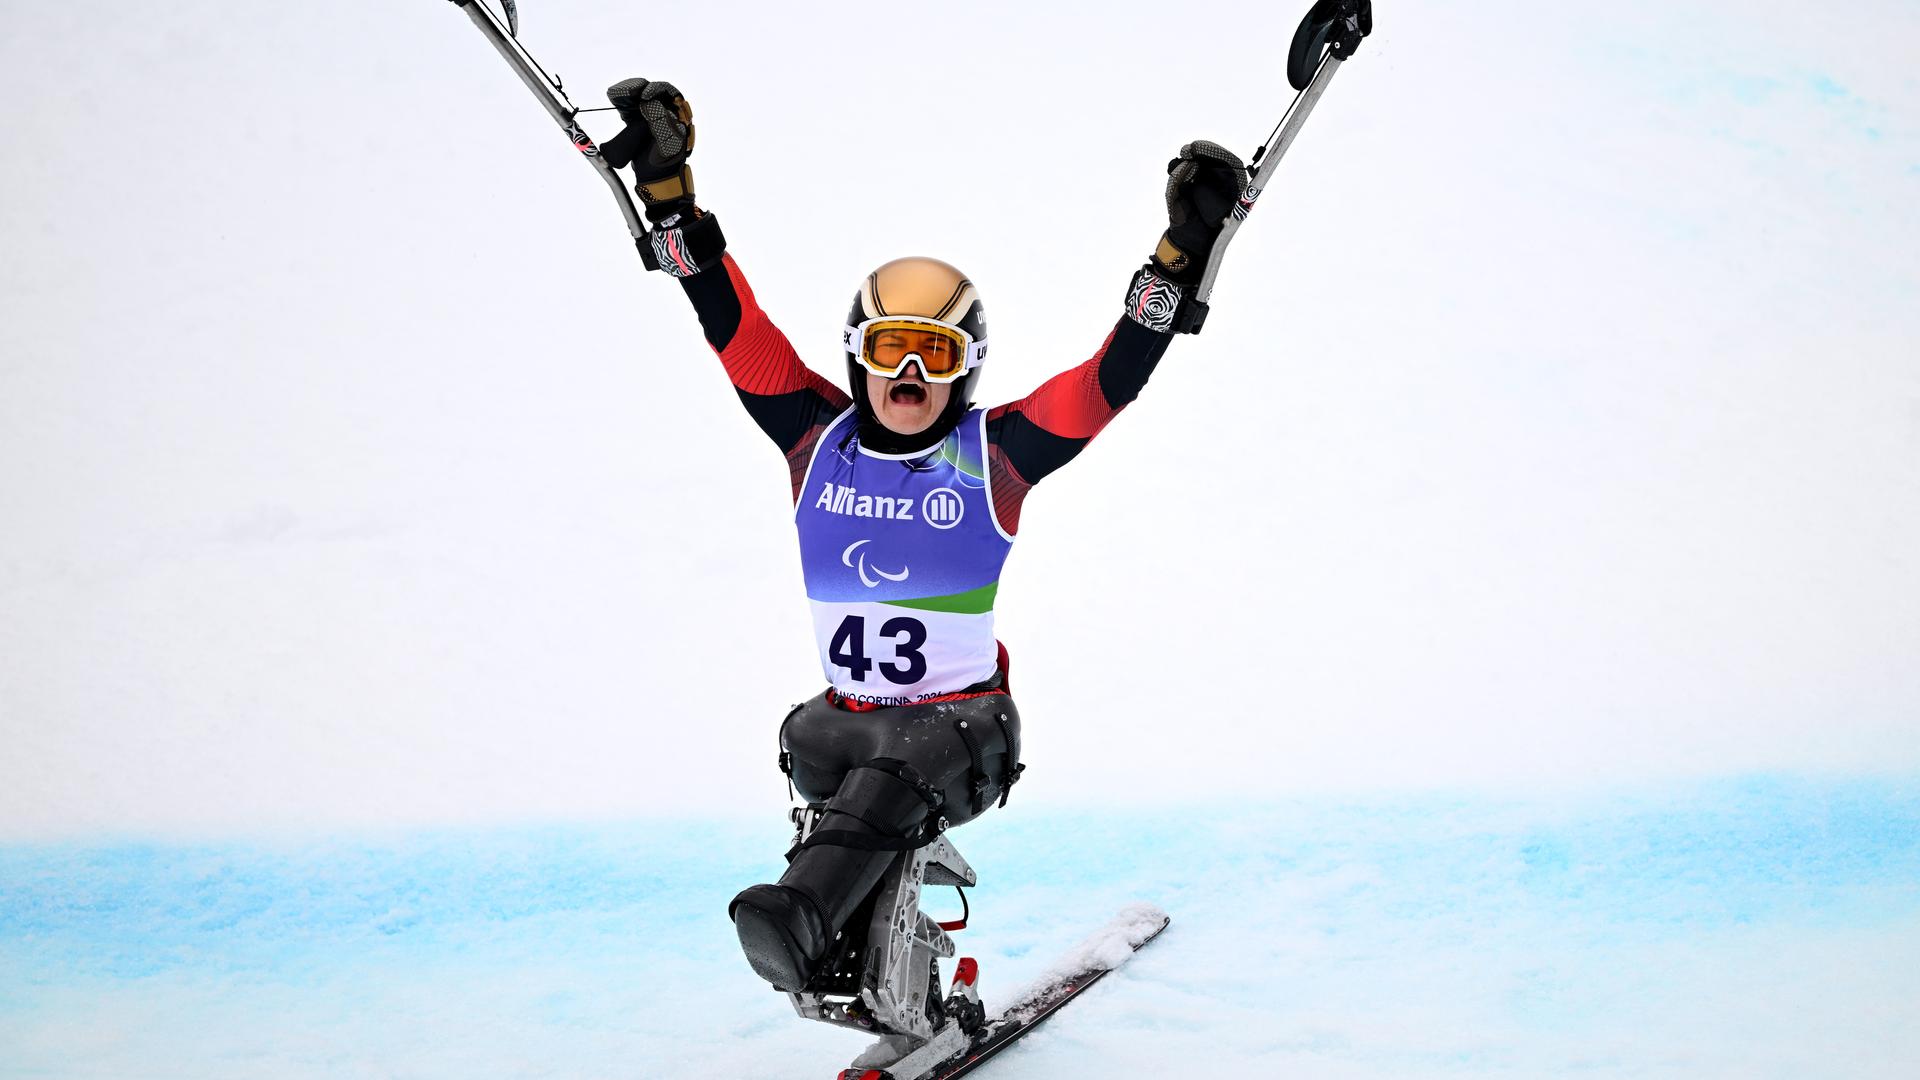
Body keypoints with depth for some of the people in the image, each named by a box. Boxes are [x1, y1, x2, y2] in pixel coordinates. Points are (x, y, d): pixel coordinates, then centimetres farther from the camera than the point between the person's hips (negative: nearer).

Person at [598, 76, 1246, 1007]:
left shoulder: (995, 453, -1)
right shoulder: (817, 440, 6)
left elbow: (1116, 373, -8)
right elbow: (735, 328, 3)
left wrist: (1183, 247, -17)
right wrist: (667, 188, -3)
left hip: (964, 725, -4)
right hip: (847, 713, 4)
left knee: (889, 782, -33)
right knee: (811, 743, -28)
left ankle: (796, 922, -58)